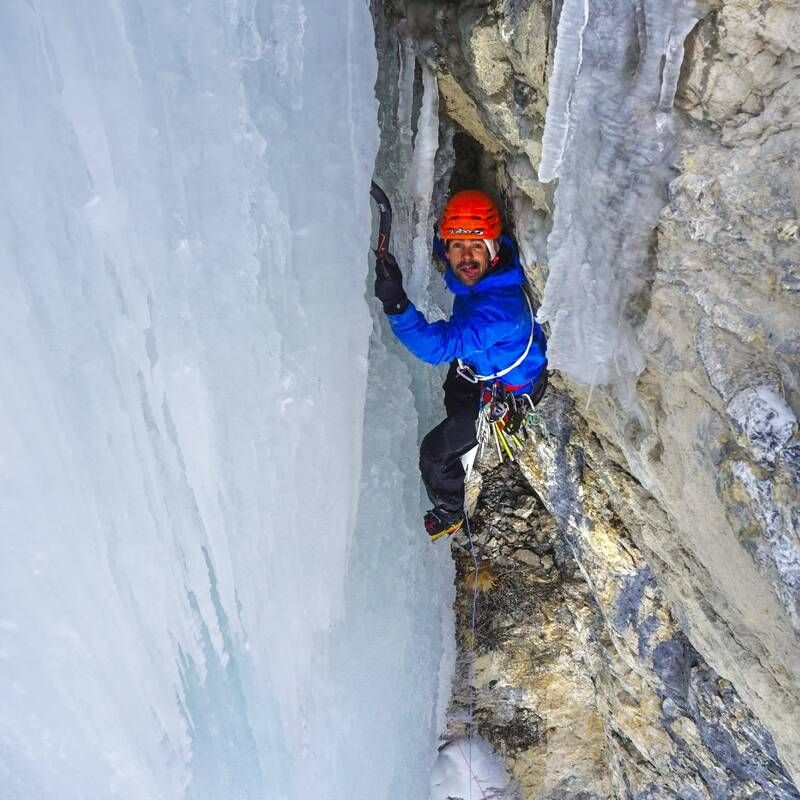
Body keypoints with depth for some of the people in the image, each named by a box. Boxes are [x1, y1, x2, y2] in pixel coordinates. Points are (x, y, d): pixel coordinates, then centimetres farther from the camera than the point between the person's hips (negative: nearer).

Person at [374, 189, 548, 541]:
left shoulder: (502, 305, -44)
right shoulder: (474, 272, -20)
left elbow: (439, 346, -53)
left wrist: (396, 304, -65)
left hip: (506, 392, -8)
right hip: (475, 365, 8)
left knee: (435, 452, 0)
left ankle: (448, 514, 29)